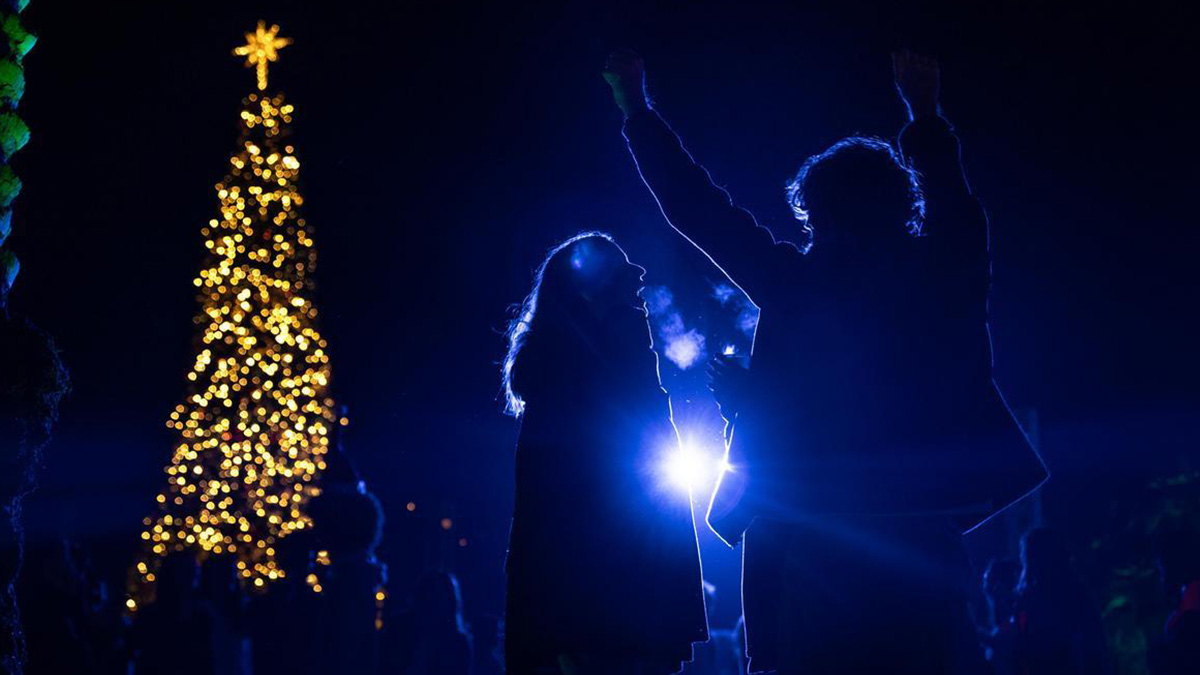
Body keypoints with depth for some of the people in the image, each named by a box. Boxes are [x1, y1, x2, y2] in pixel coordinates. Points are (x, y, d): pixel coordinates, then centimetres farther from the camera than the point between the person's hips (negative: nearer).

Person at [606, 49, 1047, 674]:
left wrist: (637, 111, 17)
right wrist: (925, 115, 41)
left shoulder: (795, 282, -4)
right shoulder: (936, 281, 3)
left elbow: (699, 210, 5)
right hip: (917, 545, 2)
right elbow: (957, 212, 24)